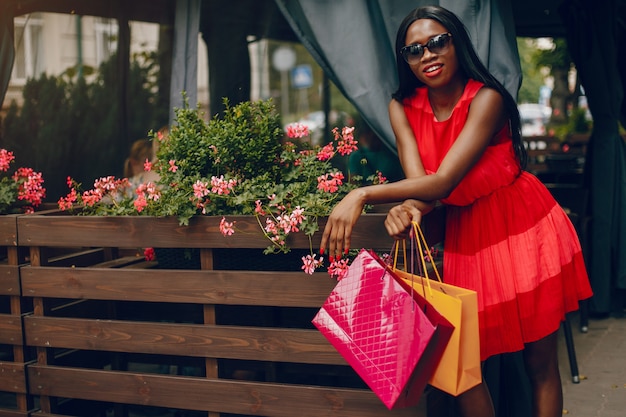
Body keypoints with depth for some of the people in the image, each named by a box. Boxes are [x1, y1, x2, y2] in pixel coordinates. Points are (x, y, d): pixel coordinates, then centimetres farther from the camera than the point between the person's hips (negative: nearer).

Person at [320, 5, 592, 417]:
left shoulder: (486, 99, -21)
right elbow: (420, 181, -15)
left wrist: (362, 195, -39)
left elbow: (442, 182, -30)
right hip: (465, 234, 4)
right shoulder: (403, 108, -4)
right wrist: (409, 206, -39)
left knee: (540, 363, 4)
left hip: (525, 227, -4)